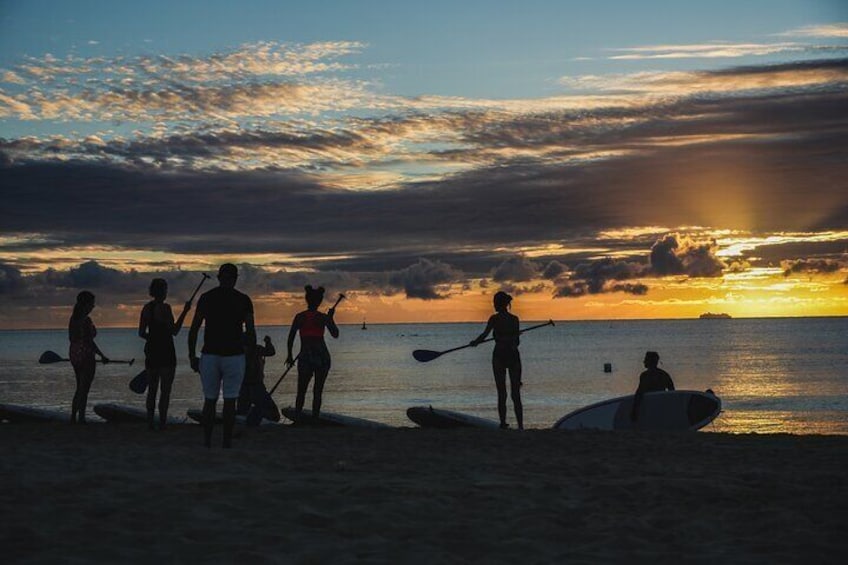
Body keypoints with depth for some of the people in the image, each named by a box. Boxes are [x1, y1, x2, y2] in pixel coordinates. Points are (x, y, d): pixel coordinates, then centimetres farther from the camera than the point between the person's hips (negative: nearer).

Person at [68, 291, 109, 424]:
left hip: (74, 354, 9)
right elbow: (89, 341, -21)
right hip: (86, 356, -9)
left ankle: (73, 418, 20)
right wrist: (102, 355, -14)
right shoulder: (86, 320, -18)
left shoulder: (73, 318, 8)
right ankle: (81, 419, 1)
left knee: (80, 388, 18)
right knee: (84, 390, -1)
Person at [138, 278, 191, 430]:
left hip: (151, 350, 7)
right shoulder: (164, 307, -14)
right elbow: (174, 331, -14)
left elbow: (141, 333, 10)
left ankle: (150, 423, 12)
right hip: (166, 352, -6)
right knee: (165, 390, -1)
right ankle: (162, 422, -4)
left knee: (152, 389, 12)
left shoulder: (146, 308, 7)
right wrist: (185, 312, -9)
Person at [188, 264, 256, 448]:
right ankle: (227, 440, 5)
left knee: (210, 400, 11)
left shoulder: (206, 297, 3)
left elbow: (194, 330, -1)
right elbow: (251, 332, -2)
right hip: (234, 357, -1)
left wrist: (192, 356, 5)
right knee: (230, 401, 6)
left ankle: (207, 440, 7)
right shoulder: (243, 300, 0)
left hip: (209, 356, 1)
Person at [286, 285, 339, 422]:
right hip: (322, 356, 0)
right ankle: (314, 420, 4)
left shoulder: (299, 317, -1)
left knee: (301, 392, 9)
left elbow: (291, 337, -2)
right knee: (317, 391, 8)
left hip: (305, 357, 0)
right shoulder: (323, 318, -2)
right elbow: (335, 334, 8)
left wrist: (290, 356, 8)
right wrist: (331, 318, 17)